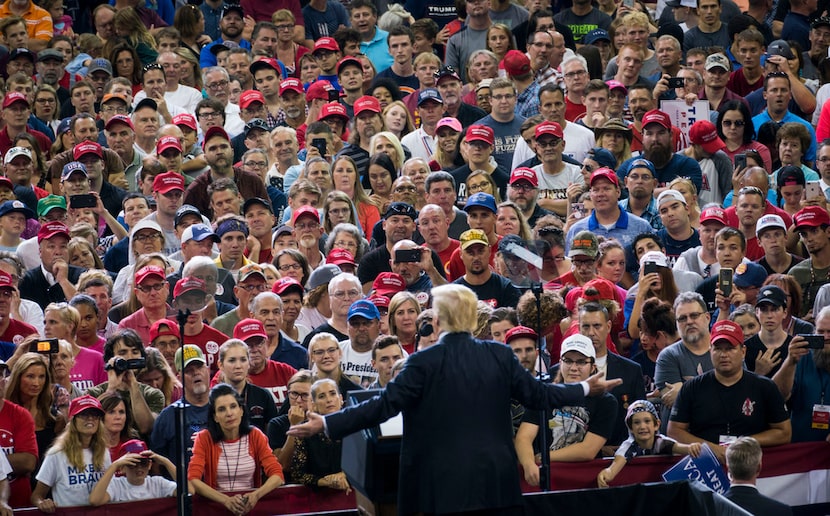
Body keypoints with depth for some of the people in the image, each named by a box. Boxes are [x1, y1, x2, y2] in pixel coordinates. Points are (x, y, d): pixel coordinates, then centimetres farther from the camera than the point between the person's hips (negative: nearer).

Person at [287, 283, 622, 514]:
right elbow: (536, 395, 9)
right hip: (495, 480, 4)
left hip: (447, 484, -4)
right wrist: (586, 389, 24)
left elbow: (385, 405, -11)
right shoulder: (500, 356, 3)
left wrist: (326, 424, -8)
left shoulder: (425, 362, -8)